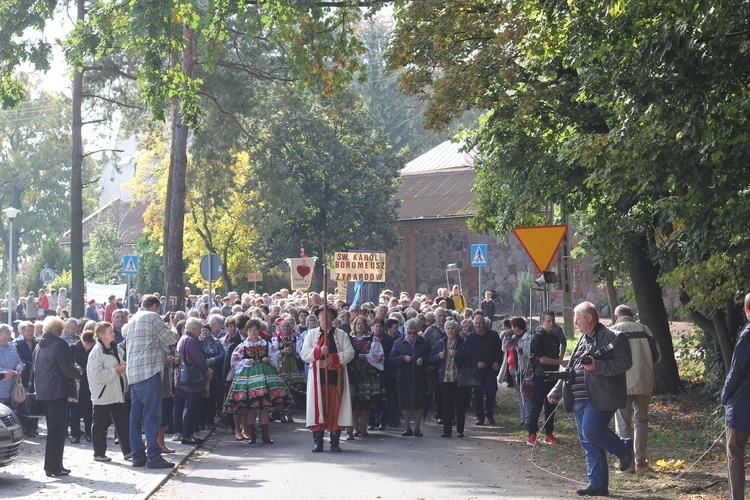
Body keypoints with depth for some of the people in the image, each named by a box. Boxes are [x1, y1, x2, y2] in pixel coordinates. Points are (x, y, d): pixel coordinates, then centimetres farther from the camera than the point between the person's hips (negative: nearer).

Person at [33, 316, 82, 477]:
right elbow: (68, 370, -19)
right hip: (57, 391, -8)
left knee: (53, 429, 16)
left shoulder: (39, 346, 11)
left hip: (43, 392, 8)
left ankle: (53, 466, 20)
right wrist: (78, 371, 4)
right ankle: (53, 468, -4)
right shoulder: (59, 345, -14)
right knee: (57, 430, -4)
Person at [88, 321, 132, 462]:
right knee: (100, 425, 4)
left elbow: (124, 362, 27)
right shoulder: (96, 352, -14)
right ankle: (99, 453, 13)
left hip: (117, 394, 7)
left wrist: (124, 366, 5)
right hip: (102, 396, -7)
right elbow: (97, 375, -23)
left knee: (122, 422, 7)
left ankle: (127, 450, 11)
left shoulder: (116, 348, 9)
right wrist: (115, 370, -18)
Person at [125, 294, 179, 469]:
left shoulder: (132, 320, 22)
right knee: (152, 415, -9)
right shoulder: (152, 317, -3)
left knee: (136, 415, 7)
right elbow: (170, 339, -3)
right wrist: (174, 332, 20)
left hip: (133, 373, 9)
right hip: (149, 371, -9)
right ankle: (154, 456, -12)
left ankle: (138, 456, 9)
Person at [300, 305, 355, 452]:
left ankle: (335, 442, 5)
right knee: (318, 406, -3)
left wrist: (334, 358, -16)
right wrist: (319, 351, -15)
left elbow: (350, 353, -1)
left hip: (336, 376, 0)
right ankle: (318, 442, 3)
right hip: (318, 376, 0)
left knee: (335, 408, -1)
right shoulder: (311, 334, 12)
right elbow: (303, 354, 2)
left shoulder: (341, 334, 11)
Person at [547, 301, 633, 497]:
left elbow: (624, 363, -15)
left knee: (591, 431, -21)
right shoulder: (583, 340, 22)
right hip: (580, 400, 8)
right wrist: (556, 391, 20)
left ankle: (624, 449, 5)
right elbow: (570, 369, 26)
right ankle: (598, 486, 10)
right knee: (588, 443, 6)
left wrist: (597, 366, -24)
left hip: (601, 398, -8)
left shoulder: (613, 337, -5)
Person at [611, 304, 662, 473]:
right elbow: (657, 356, 4)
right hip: (644, 383, 3)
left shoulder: (613, 331, -4)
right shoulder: (644, 329, 4)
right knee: (641, 421, 18)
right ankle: (640, 460, 22)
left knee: (623, 424, 4)